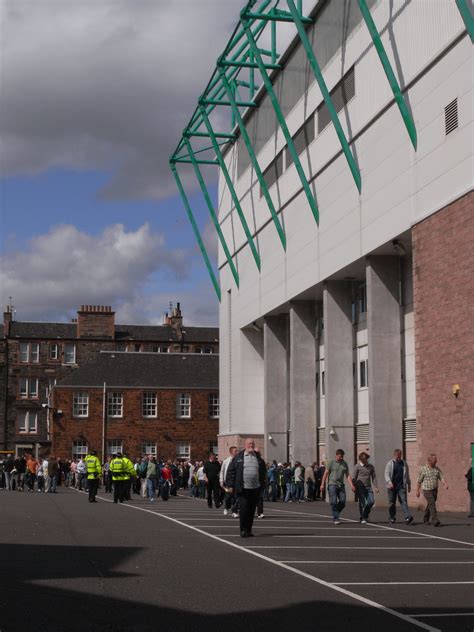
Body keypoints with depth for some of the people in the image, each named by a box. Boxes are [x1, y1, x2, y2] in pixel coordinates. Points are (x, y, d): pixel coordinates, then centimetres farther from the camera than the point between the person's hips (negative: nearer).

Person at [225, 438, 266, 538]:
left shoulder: (258, 457, 11)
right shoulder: (238, 457, 2)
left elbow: (262, 472, 17)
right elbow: (230, 471, 1)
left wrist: (262, 485, 12)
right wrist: (230, 485, -4)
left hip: (255, 488, 3)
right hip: (243, 488, -3)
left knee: (252, 510, 7)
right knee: (244, 509, -8)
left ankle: (248, 530, 16)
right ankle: (243, 530, 1)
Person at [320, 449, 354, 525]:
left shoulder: (345, 464, 11)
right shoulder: (331, 463, 0)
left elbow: (348, 475, 10)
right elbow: (325, 474, -2)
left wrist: (351, 485, -2)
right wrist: (322, 484, -9)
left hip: (341, 485, 4)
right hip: (332, 484, -4)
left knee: (342, 502, -2)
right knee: (334, 502, -8)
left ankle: (336, 513, 22)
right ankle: (335, 518, -4)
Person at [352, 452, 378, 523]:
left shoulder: (371, 466, 11)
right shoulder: (357, 466, -1)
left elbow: (374, 477, 13)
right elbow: (353, 478, -1)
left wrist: (376, 487, 4)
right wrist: (354, 487, -8)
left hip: (368, 487, 4)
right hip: (360, 487, -4)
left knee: (371, 501, -5)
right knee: (362, 503, -4)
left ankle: (365, 515, 18)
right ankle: (362, 518, 5)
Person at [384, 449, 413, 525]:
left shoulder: (404, 463, 11)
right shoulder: (390, 463, 2)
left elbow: (407, 475, 20)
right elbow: (386, 474, -4)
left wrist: (409, 484, 19)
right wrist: (389, 483, -19)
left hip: (402, 486, 1)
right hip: (392, 486, -1)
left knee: (403, 501, -10)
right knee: (392, 503, 6)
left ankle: (408, 517, -20)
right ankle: (392, 518, 19)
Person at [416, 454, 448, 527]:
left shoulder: (437, 469, 7)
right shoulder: (423, 469, -5)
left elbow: (442, 478, -1)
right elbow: (419, 481, 0)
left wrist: (445, 484, -21)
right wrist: (417, 491, 0)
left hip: (435, 490, 5)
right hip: (427, 490, -5)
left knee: (430, 505, 15)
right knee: (432, 504, -17)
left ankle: (426, 519, 33)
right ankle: (435, 521, -22)